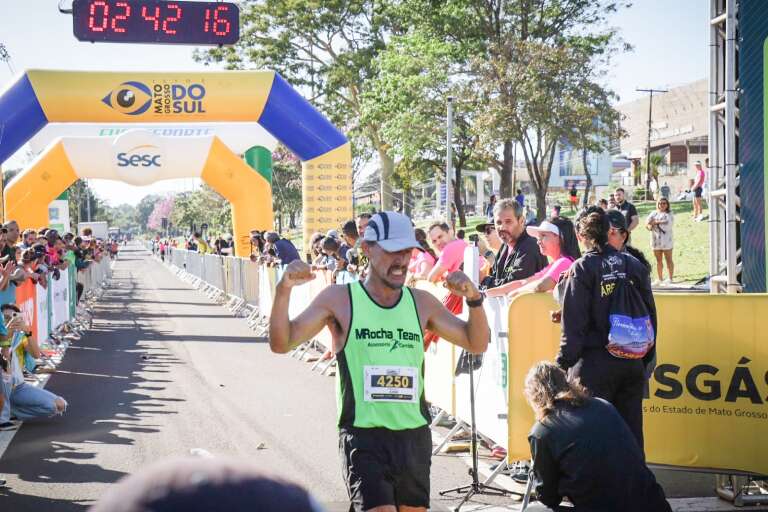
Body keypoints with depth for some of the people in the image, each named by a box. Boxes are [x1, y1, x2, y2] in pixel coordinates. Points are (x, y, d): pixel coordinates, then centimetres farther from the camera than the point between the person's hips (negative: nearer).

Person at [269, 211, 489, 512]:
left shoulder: (421, 302, 9)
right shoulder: (339, 300, -2)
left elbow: (476, 344, 12)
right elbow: (281, 343, -6)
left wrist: (474, 299, -6)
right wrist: (283, 291, -21)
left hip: (414, 436, 4)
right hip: (364, 438, -4)